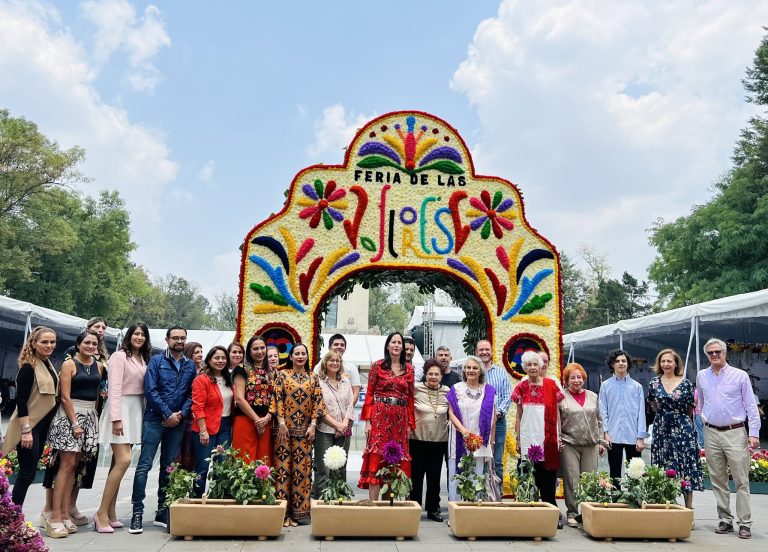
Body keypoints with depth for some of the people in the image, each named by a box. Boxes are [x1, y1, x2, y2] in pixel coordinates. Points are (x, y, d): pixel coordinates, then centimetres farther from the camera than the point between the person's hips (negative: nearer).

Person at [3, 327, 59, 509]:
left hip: (43, 426, 8)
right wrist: (26, 431, -22)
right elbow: (20, 400, -18)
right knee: (27, 473, -5)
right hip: (29, 426, -8)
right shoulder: (28, 367, -15)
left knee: (28, 472, 12)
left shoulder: (48, 364, 10)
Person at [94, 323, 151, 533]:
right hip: (121, 408, -7)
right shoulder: (120, 356, -7)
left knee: (120, 462, 7)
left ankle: (110, 512, 11)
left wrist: (144, 414, 6)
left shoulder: (143, 359, 13)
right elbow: (115, 388, -13)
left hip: (137, 411, 7)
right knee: (124, 460, -14)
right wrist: (116, 418, -19)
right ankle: (102, 512, -6)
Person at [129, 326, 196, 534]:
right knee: (144, 465, -6)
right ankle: (137, 512, 0)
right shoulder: (156, 361, -2)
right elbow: (150, 390, -10)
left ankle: (162, 512, 17)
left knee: (169, 467, 9)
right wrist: (168, 414, -12)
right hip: (155, 420, -4)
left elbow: (192, 394, 8)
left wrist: (181, 414, -8)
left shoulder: (190, 366, 10)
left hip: (177, 422, 4)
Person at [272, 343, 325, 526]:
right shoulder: (282, 375, 3)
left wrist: (313, 425, -4)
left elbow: (318, 401, 4)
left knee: (302, 468, 2)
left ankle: (298, 510, 10)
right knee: (283, 466, -2)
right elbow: (277, 400, -3)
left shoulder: (313, 377, 8)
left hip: (305, 429, 2)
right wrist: (282, 424, -10)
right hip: (285, 427, -1)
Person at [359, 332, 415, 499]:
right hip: (380, 417, -3)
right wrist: (367, 420, -7)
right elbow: (369, 393, 0)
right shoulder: (378, 366, 2)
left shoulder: (409, 369, 10)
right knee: (376, 459, -7)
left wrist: (410, 423, 7)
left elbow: (410, 397, 11)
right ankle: (373, 502, -3)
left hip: (400, 420, 3)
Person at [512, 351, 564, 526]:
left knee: (548, 474, 1)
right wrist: (518, 438, 6)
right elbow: (519, 415, 10)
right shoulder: (521, 388, 6)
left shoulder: (551, 385, 3)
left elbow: (556, 412, 6)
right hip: (528, 437, 1)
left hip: (548, 438, -1)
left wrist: (559, 436, 2)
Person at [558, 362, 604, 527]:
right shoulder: (562, 397, -1)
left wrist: (600, 441, 13)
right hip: (569, 445, -4)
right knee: (572, 480, -2)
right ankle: (572, 513, 7)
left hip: (591, 445, 4)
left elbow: (598, 421, 17)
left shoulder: (592, 396, 13)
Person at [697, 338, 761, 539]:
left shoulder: (740, 375, -1)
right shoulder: (701, 377, 8)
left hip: (735, 433, -3)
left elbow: (751, 406, -3)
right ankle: (725, 520, 16)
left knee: (741, 481, -3)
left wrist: (754, 433, -8)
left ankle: (745, 523, 3)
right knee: (718, 481, 7)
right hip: (711, 433, 3)